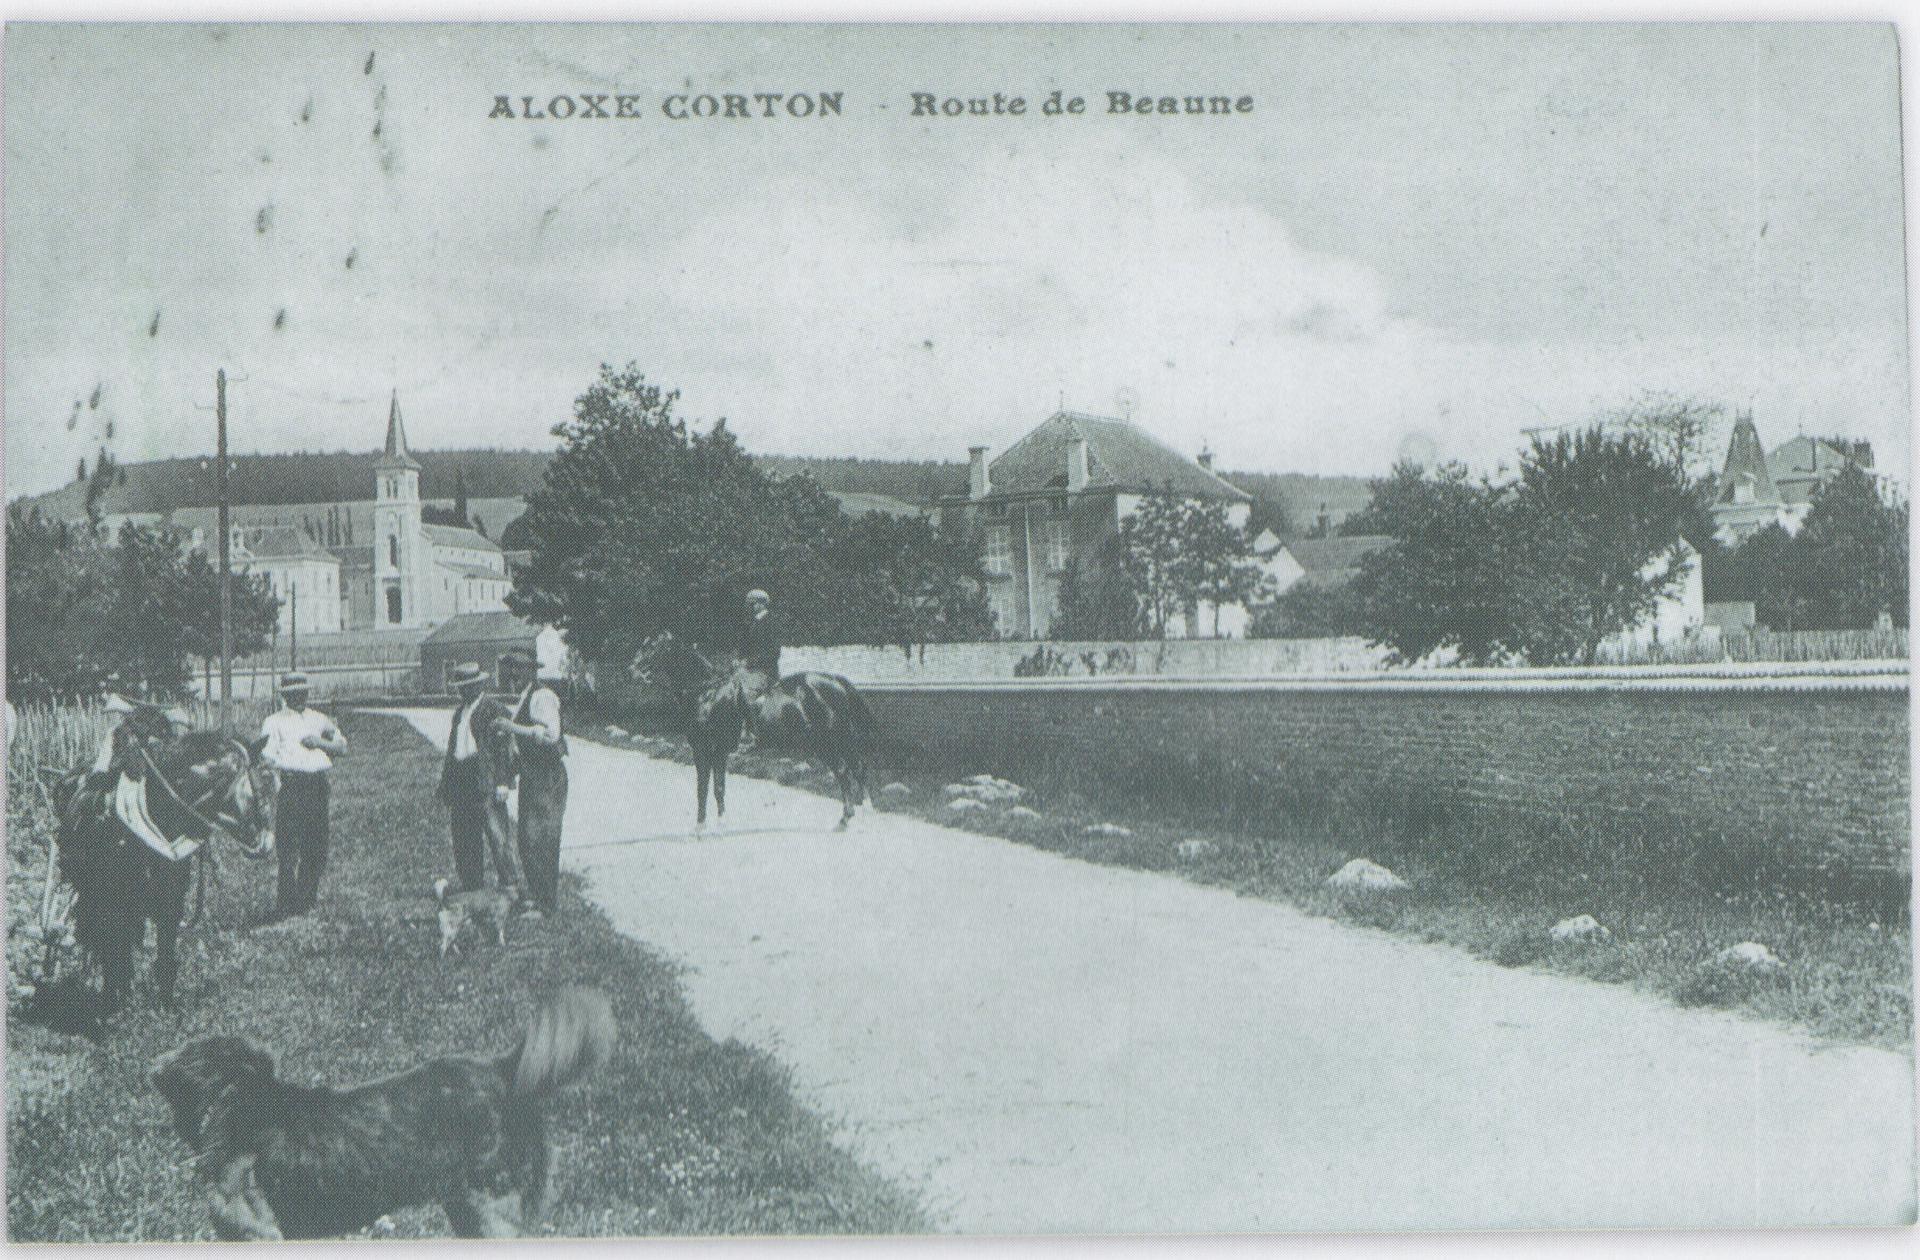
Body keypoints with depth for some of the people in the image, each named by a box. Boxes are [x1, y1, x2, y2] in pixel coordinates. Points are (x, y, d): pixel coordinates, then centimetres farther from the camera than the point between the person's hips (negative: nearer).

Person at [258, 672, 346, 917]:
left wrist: (321, 743, 3)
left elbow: (342, 745, 21)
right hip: (290, 785, -5)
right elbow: (268, 755, -5)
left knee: (317, 846, 5)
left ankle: (307, 896, 18)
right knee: (289, 848, -8)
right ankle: (286, 903, -4)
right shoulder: (274, 722, 7)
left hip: (318, 785, 5)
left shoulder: (319, 719, 23)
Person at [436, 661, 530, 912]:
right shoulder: (459, 711, 18)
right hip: (461, 785, 8)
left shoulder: (494, 710, -7)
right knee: (464, 842, 11)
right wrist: (446, 784, 16)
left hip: (486, 785, -8)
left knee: (497, 837, -9)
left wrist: (502, 782, -16)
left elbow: (504, 747, -11)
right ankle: (471, 885, 20)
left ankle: (514, 889, -5)